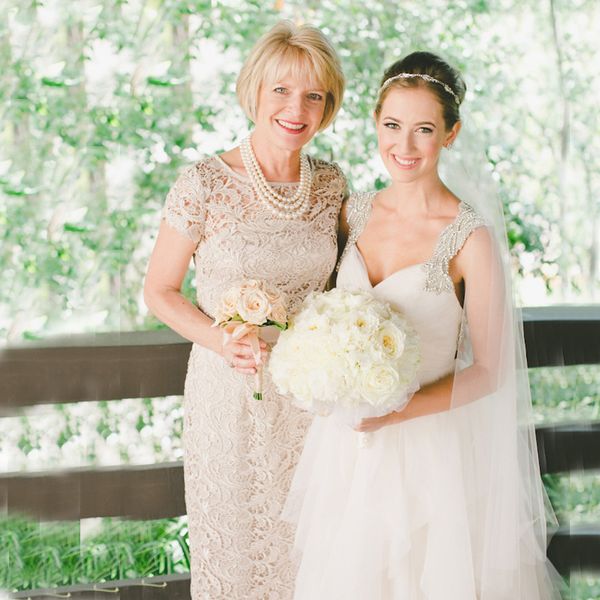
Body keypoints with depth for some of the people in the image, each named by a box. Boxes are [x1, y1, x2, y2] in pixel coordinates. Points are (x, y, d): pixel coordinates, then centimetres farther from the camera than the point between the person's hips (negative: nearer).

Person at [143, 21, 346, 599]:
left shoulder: (330, 183, -1)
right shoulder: (204, 184, -14)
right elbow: (159, 291, -6)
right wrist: (222, 341, -21)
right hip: (231, 393, -3)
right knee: (235, 538, 13)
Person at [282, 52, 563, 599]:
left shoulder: (472, 237, -15)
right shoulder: (356, 212, 1)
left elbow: (488, 370, -11)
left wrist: (397, 410, -21)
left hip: (430, 440, -5)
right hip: (349, 439, 5)